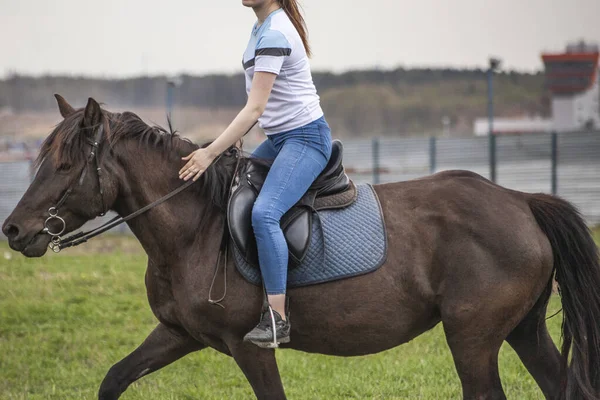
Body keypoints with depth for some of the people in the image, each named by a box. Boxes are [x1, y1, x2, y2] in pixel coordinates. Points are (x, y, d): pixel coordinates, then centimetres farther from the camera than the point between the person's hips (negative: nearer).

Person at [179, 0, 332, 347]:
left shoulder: (273, 35, -19)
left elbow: (255, 109, -22)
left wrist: (210, 153, -22)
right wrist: (235, 138, 10)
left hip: (305, 138, -11)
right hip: (280, 138, 11)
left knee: (264, 212, -28)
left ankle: (278, 319, -29)